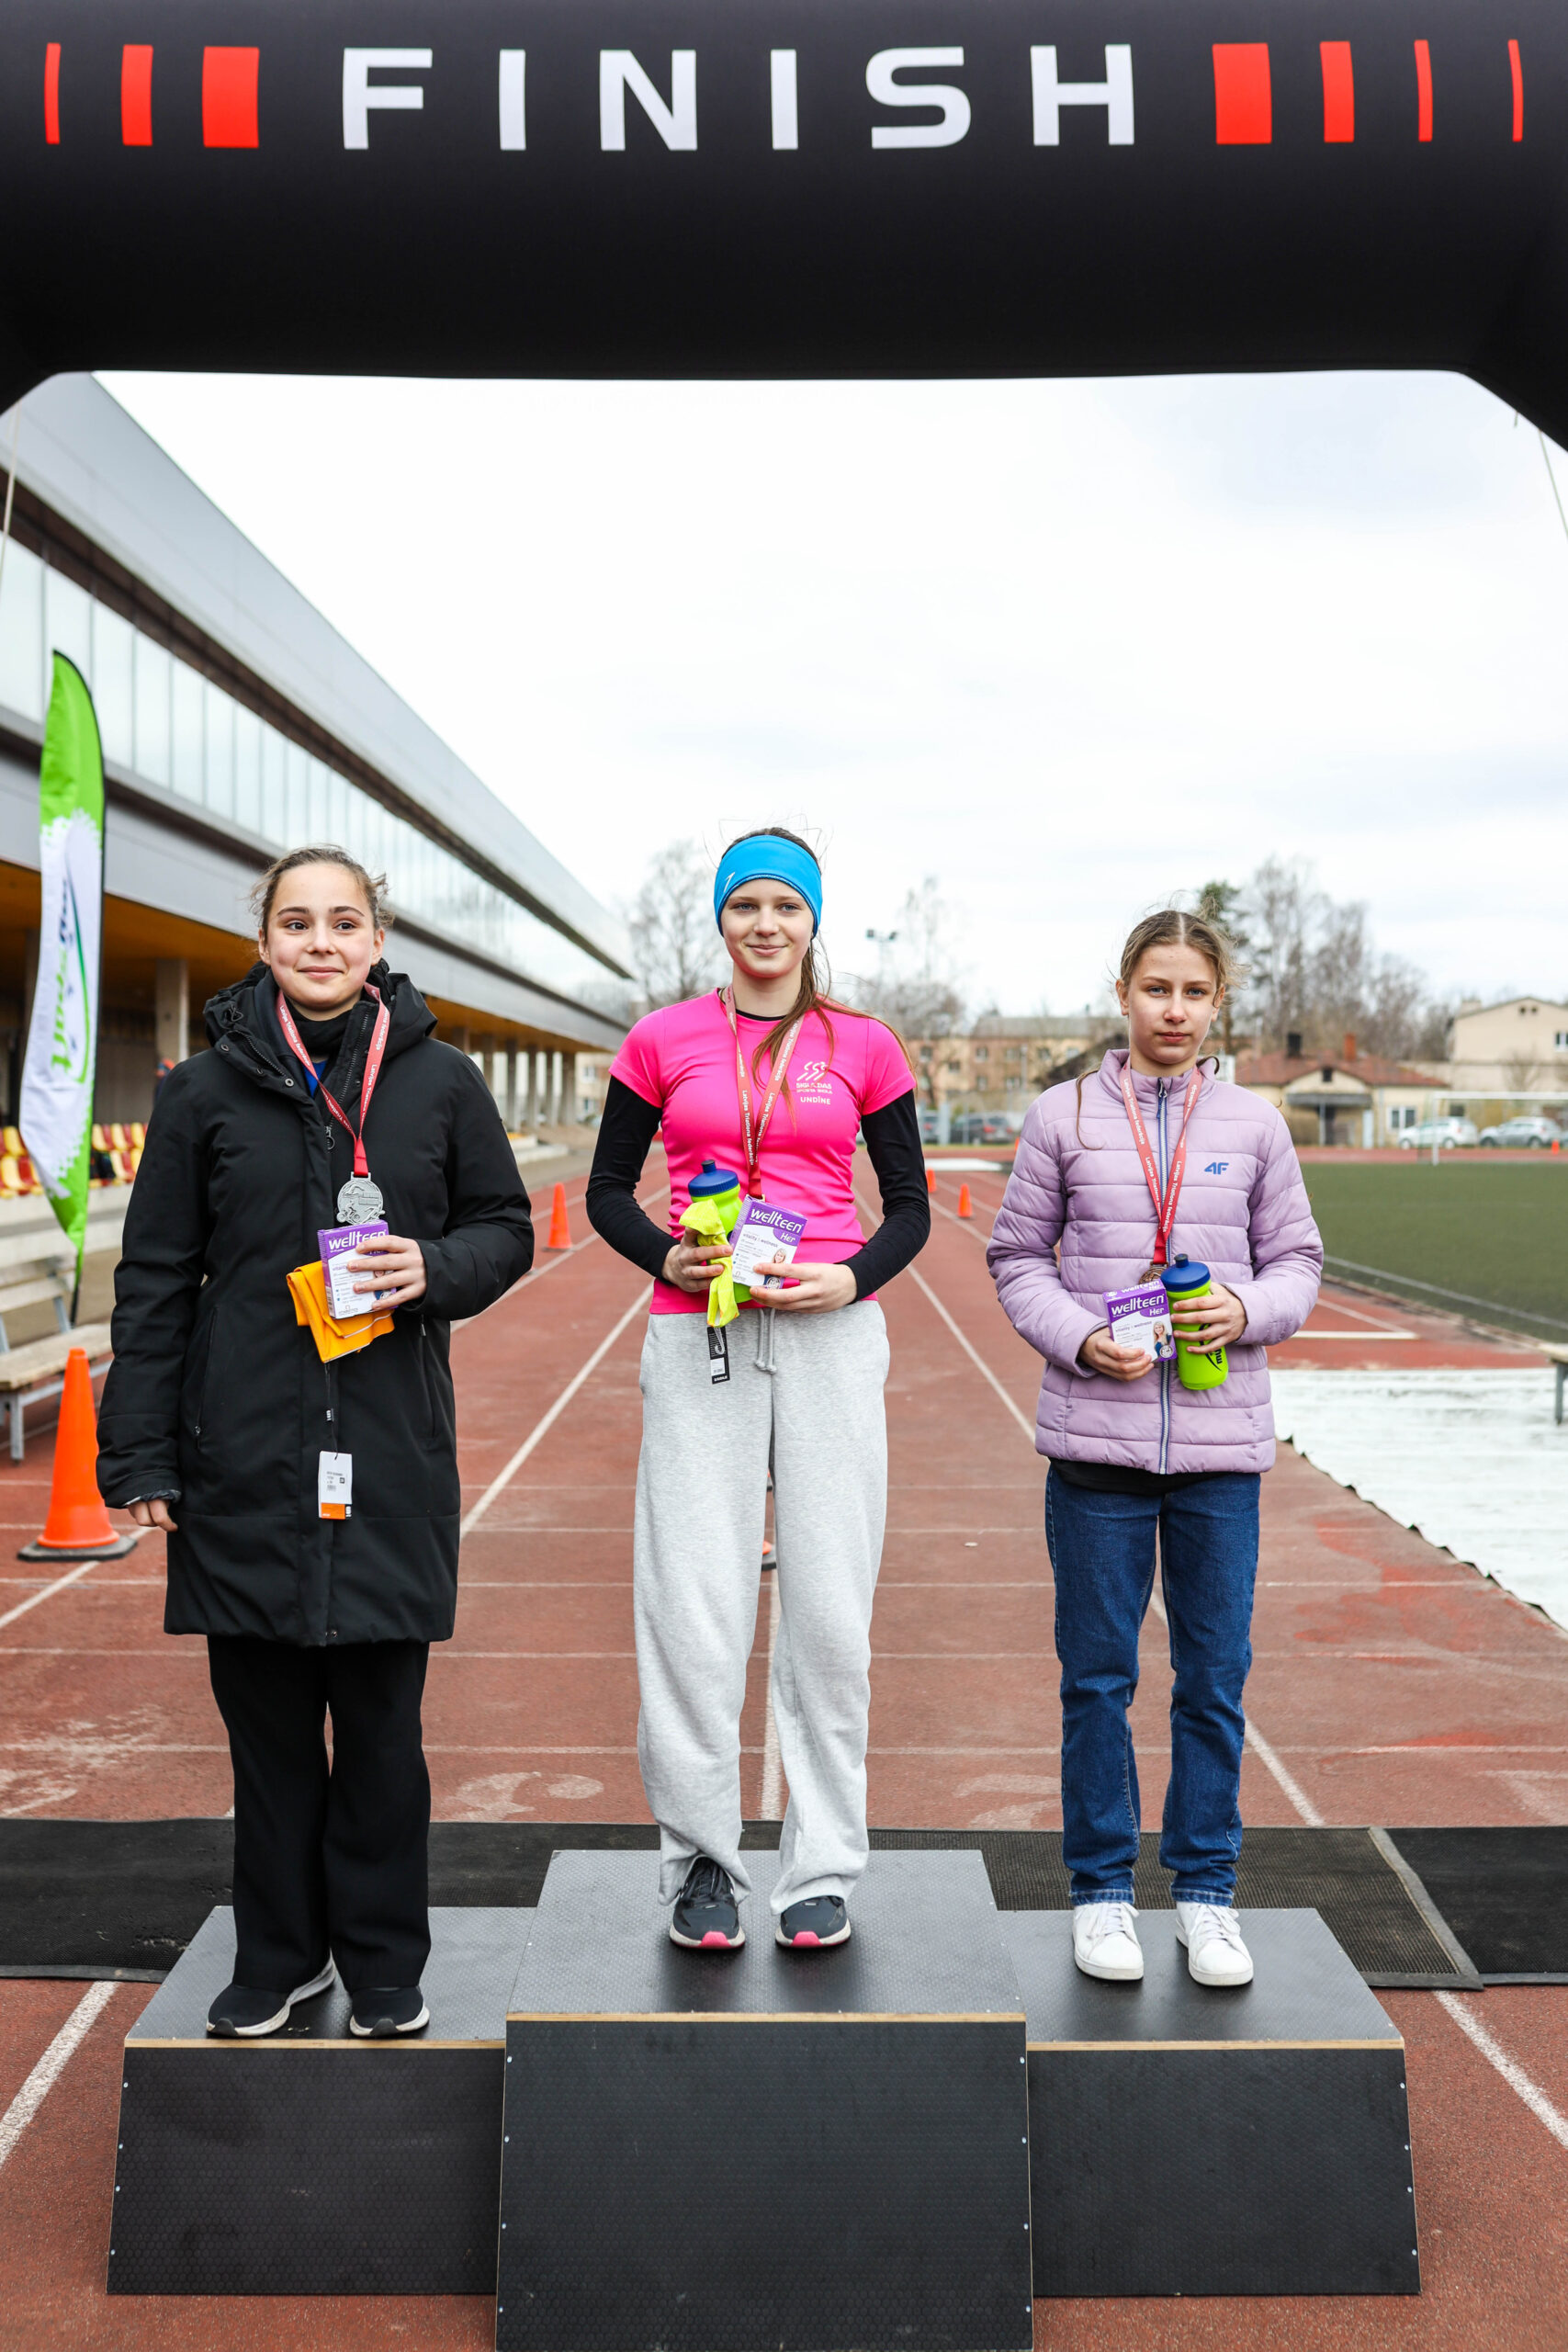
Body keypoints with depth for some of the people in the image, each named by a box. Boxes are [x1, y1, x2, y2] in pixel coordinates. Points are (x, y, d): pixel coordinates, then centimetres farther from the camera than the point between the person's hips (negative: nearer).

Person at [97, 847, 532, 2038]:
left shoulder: (441, 1081, 3)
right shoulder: (206, 1090, 4)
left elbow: (508, 1227, 11)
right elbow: (155, 1280, 5)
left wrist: (437, 1267, -11)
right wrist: (141, 1450, 2)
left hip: (394, 1447, 0)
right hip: (243, 1447, 1)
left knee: (382, 1716, 6)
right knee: (265, 1715, 10)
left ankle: (383, 1959, 24)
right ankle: (279, 1953, 28)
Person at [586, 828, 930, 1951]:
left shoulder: (865, 1047, 6)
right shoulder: (662, 1040, 7)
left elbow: (910, 1205, 10)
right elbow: (608, 1187, 11)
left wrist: (853, 1277, -9)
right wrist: (665, 1255, -8)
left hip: (831, 1337, 0)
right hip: (697, 1338, 0)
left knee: (831, 1608, 2)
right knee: (692, 1606, -2)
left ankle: (823, 1872, 16)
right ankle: (701, 1861, 16)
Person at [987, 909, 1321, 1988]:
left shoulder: (1254, 1125, 7)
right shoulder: (1064, 1117, 2)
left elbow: (1298, 1259, 11)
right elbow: (1018, 1258, 5)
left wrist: (1247, 1311, -10)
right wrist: (1080, 1338, -12)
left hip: (1221, 1444, 1)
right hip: (1097, 1436, -1)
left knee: (1215, 1678, 8)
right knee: (1098, 1677, 8)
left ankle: (1207, 1892, 25)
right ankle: (1104, 1890, 23)